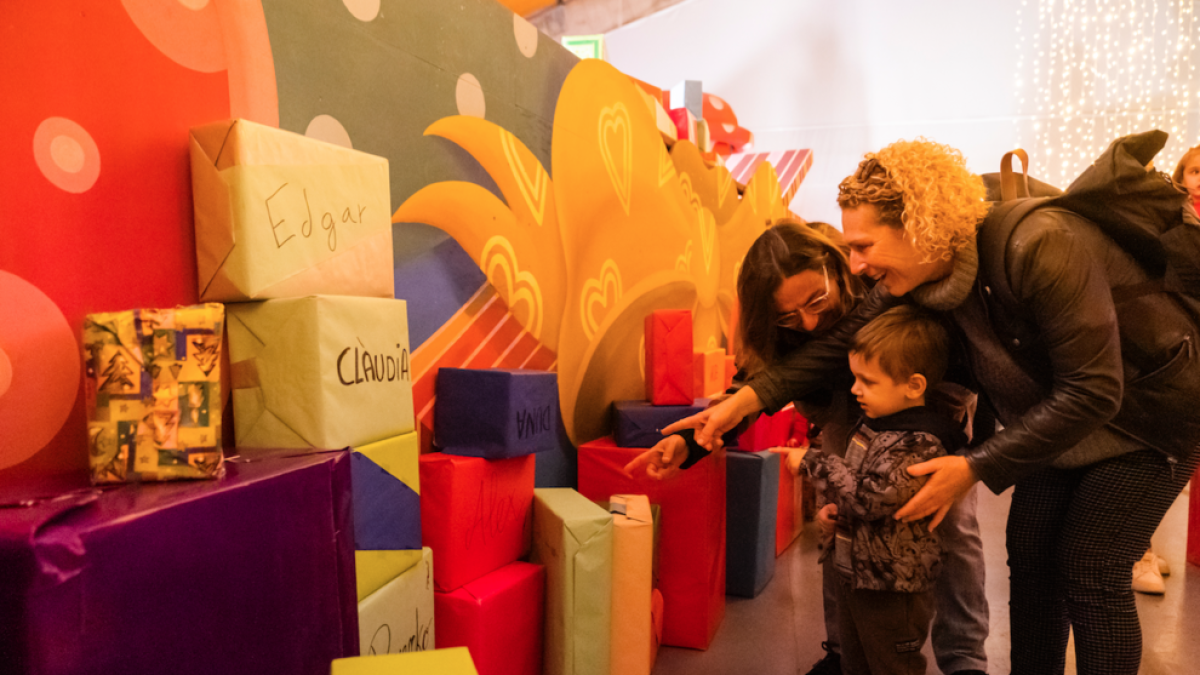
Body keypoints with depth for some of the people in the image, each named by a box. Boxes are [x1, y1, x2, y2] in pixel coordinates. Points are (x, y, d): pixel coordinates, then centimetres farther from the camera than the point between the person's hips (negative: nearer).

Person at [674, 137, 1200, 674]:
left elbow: (1091, 392, -32)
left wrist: (977, 468, -30)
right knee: (1029, 555, 5)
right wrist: (746, 399, -20)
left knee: (1090, 573, -5)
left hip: (1148, 412, -6)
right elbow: (847, 338, -10)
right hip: (1059, 420, 6)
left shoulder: (1039, 248, -36)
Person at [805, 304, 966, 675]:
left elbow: (871, 497, -32)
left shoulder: (921, 445, -25)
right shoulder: (873, 424, 3)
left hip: (893, 591, -9)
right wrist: (833, 510, 3)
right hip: (853, 573, 9)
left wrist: (815, 461, -23)